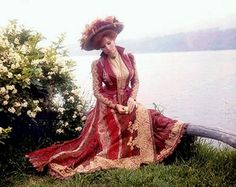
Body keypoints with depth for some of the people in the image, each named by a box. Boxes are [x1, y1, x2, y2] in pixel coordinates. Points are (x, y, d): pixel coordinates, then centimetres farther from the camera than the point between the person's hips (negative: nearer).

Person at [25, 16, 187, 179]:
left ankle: (141, 156, 1)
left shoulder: (129, 57, -3)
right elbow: (97, 92, -7)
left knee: (144, 116, -15)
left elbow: (136, 81, 5)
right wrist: (115, 106, -14)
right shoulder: (98, 65, -11)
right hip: (108, 106, -4)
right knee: (110, 141, -9)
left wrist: (132, 99, -11)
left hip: (128, 102, 4)